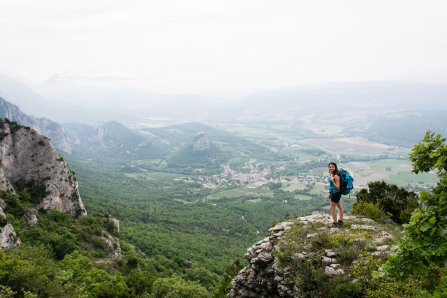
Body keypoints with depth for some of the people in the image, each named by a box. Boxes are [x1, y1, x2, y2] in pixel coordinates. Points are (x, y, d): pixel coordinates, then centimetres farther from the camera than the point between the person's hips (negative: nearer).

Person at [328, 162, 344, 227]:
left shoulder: (336, 176, -24)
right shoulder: (331, 174, 4)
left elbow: (337, 187, -23)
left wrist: (332, 180, -31)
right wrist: (330, 193, 18)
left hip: (336, 193, -9)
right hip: (333, 192, 9)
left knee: (332, 208, 0)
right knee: (339, 207, 20)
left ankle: (335, 223, 12)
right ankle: (340, 222, 33)